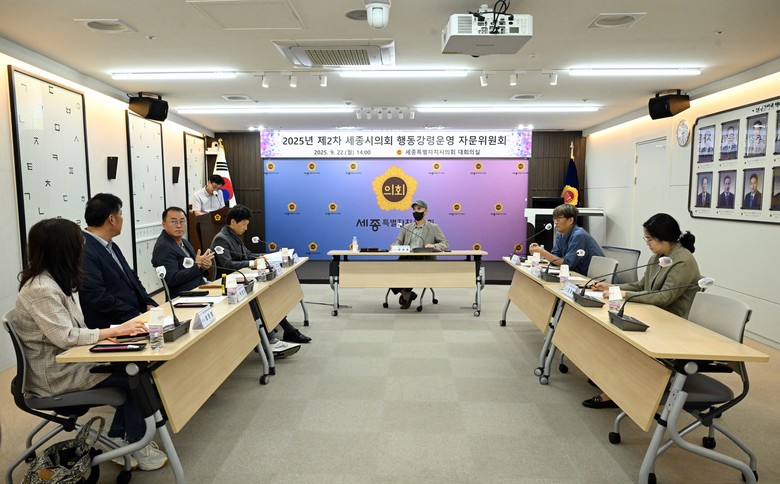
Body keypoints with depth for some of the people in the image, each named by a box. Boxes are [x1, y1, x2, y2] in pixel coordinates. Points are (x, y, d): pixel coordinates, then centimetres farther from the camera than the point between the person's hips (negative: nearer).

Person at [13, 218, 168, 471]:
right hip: (55, 374, -9)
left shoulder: (52, 279, 7)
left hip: (66, 359, 9)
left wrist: (105, 334, -10)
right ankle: (135, 445, 8)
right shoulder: (41, 289, -24)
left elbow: (69, 330, 6)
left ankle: (119, 438, 8)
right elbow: (65, 337, -28)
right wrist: (114, 331, -24)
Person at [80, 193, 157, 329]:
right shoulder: (84, 252, -15)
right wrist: (137, 316, -16)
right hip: (110, 328, -9)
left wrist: (149, 305, 3)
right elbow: (98, 297, -20)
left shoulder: (112, 247, 16)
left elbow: (132, 278, 18)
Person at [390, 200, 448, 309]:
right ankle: (407, 294, -1)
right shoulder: (406, 227, 22)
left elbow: (445, 244, 4)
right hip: (406, 259, 3)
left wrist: (433, 246, -17)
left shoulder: (433, 228, 11)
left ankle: (405, 294, -3)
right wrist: (394, 246, -9)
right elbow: (398, 242, 16)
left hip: (423, 261, -3)